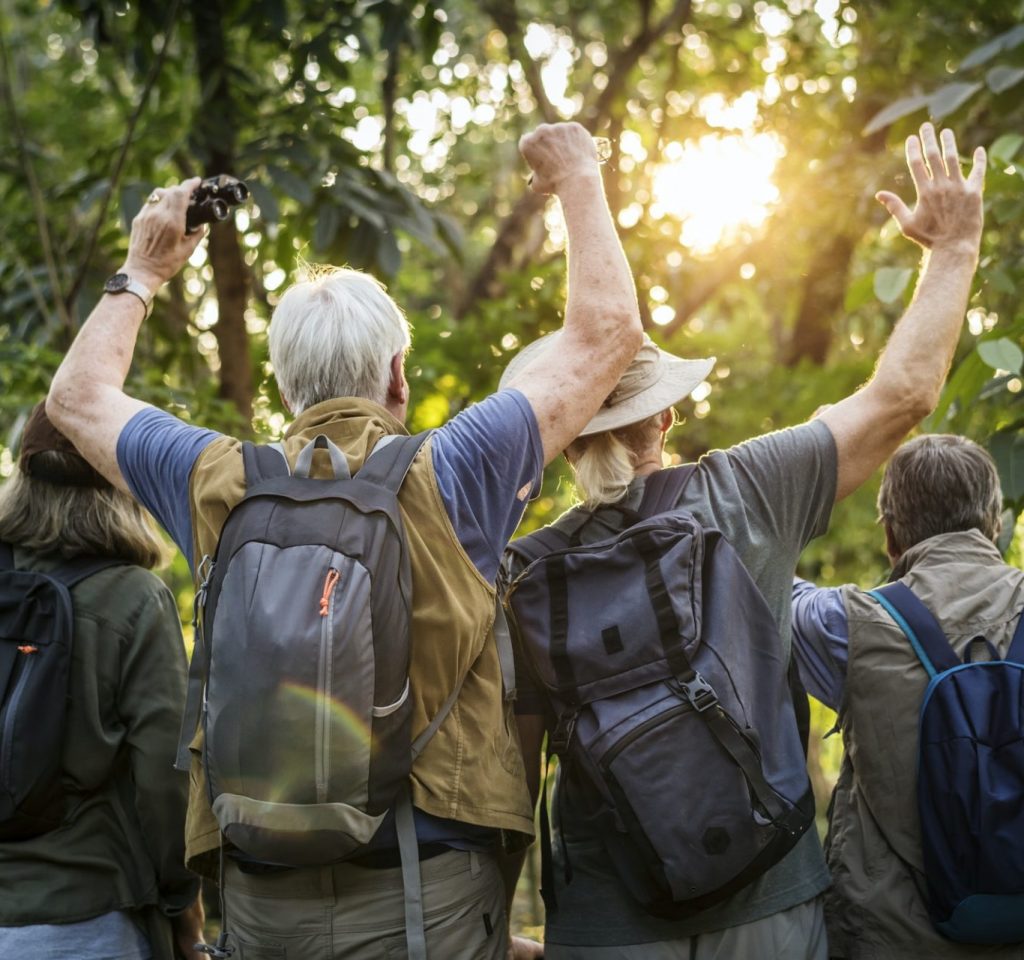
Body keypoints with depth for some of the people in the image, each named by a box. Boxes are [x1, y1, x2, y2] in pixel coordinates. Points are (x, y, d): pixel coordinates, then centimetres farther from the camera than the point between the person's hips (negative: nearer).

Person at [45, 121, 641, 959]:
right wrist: (581, 183, 15)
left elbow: (80, 396, 20)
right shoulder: (446, 480, -8)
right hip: (429, 887, -3)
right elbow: (606, 332, 2)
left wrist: (142, 270, 32)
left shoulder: (222, 487, 1)